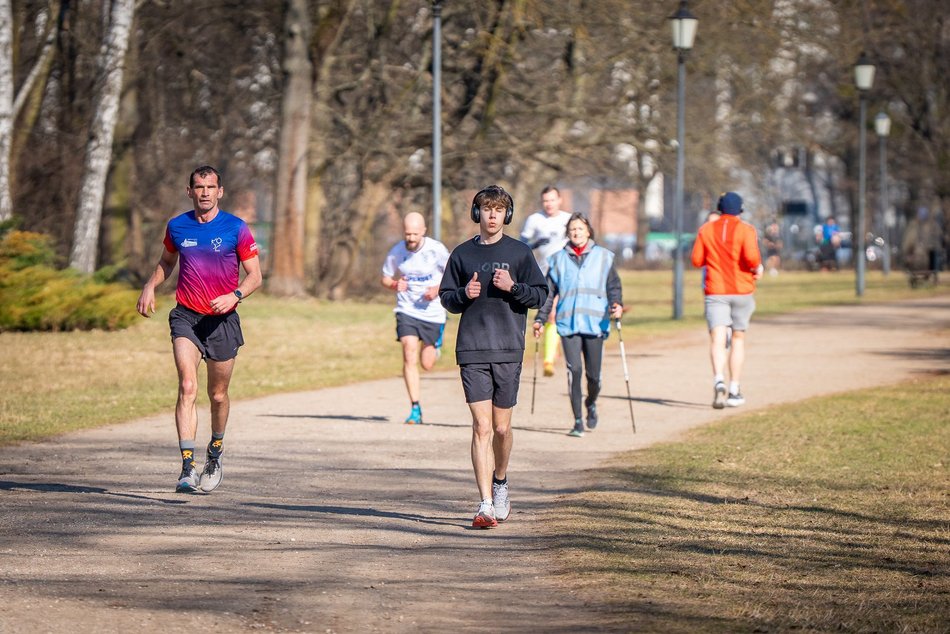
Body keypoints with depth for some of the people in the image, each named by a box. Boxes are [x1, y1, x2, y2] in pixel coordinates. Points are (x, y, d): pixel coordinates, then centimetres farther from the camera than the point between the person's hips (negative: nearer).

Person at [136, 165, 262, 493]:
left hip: (222, 319, 0)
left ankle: (215, 453, 38)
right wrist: (150, 286, 7)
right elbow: (166, 261, 24)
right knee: (187, 387, -17)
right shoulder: (176, 227, 5)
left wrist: (235, 295, -21)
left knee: (218, 395, 10)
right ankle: (188, 466, -24)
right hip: (186, 316, 1)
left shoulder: (236, 228, -4)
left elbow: (255, 275, -2)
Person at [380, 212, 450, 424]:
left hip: (433, 312, 0)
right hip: (407, 311, 0)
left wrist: (438, 289, -17)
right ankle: (415, 409, -13)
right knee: (410, 357, -16)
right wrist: (395, 285, -14)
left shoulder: (436, 250, -11)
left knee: (427, 364, 7)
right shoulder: (396, 252, -6)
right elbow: (386, 278, 9)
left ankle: (434, 348, 46)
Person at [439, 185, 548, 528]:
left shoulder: (519, 253, 6)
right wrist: (465, 294, -7)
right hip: (472, 351, 0)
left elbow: (541, 294, 5)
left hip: (508, 350, 0)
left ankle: (500, 481, 34)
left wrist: (513, 287, -11)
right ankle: (486, 504, -8)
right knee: (481, 427, -7)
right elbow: (446, 297, 13)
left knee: (501, 427, 6)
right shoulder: (462, 253, 9)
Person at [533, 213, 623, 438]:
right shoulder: (558, 259, 11)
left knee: (593, 374, 1)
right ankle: (577, 421, -3)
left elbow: (613, 286, 7)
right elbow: (548, 292, 14)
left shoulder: (603, 257, 9)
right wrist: (540, 319, 8)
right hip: (568, 324, 0)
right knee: (574, 371, -10)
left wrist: (617, 304, -13)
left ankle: (591, 403, 34)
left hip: (595, 324, 0)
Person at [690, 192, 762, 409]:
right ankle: (734, 391, 15)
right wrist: (757, 268, 2)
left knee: (717, 340, -8)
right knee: (738, 338, 14)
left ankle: (719, 381, -35)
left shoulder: (705, 230, 3)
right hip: (742, 291, 0)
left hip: (715, 292, 0)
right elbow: (751, 257, -19)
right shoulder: (746, 230, -5)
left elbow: (697, 260, 4)